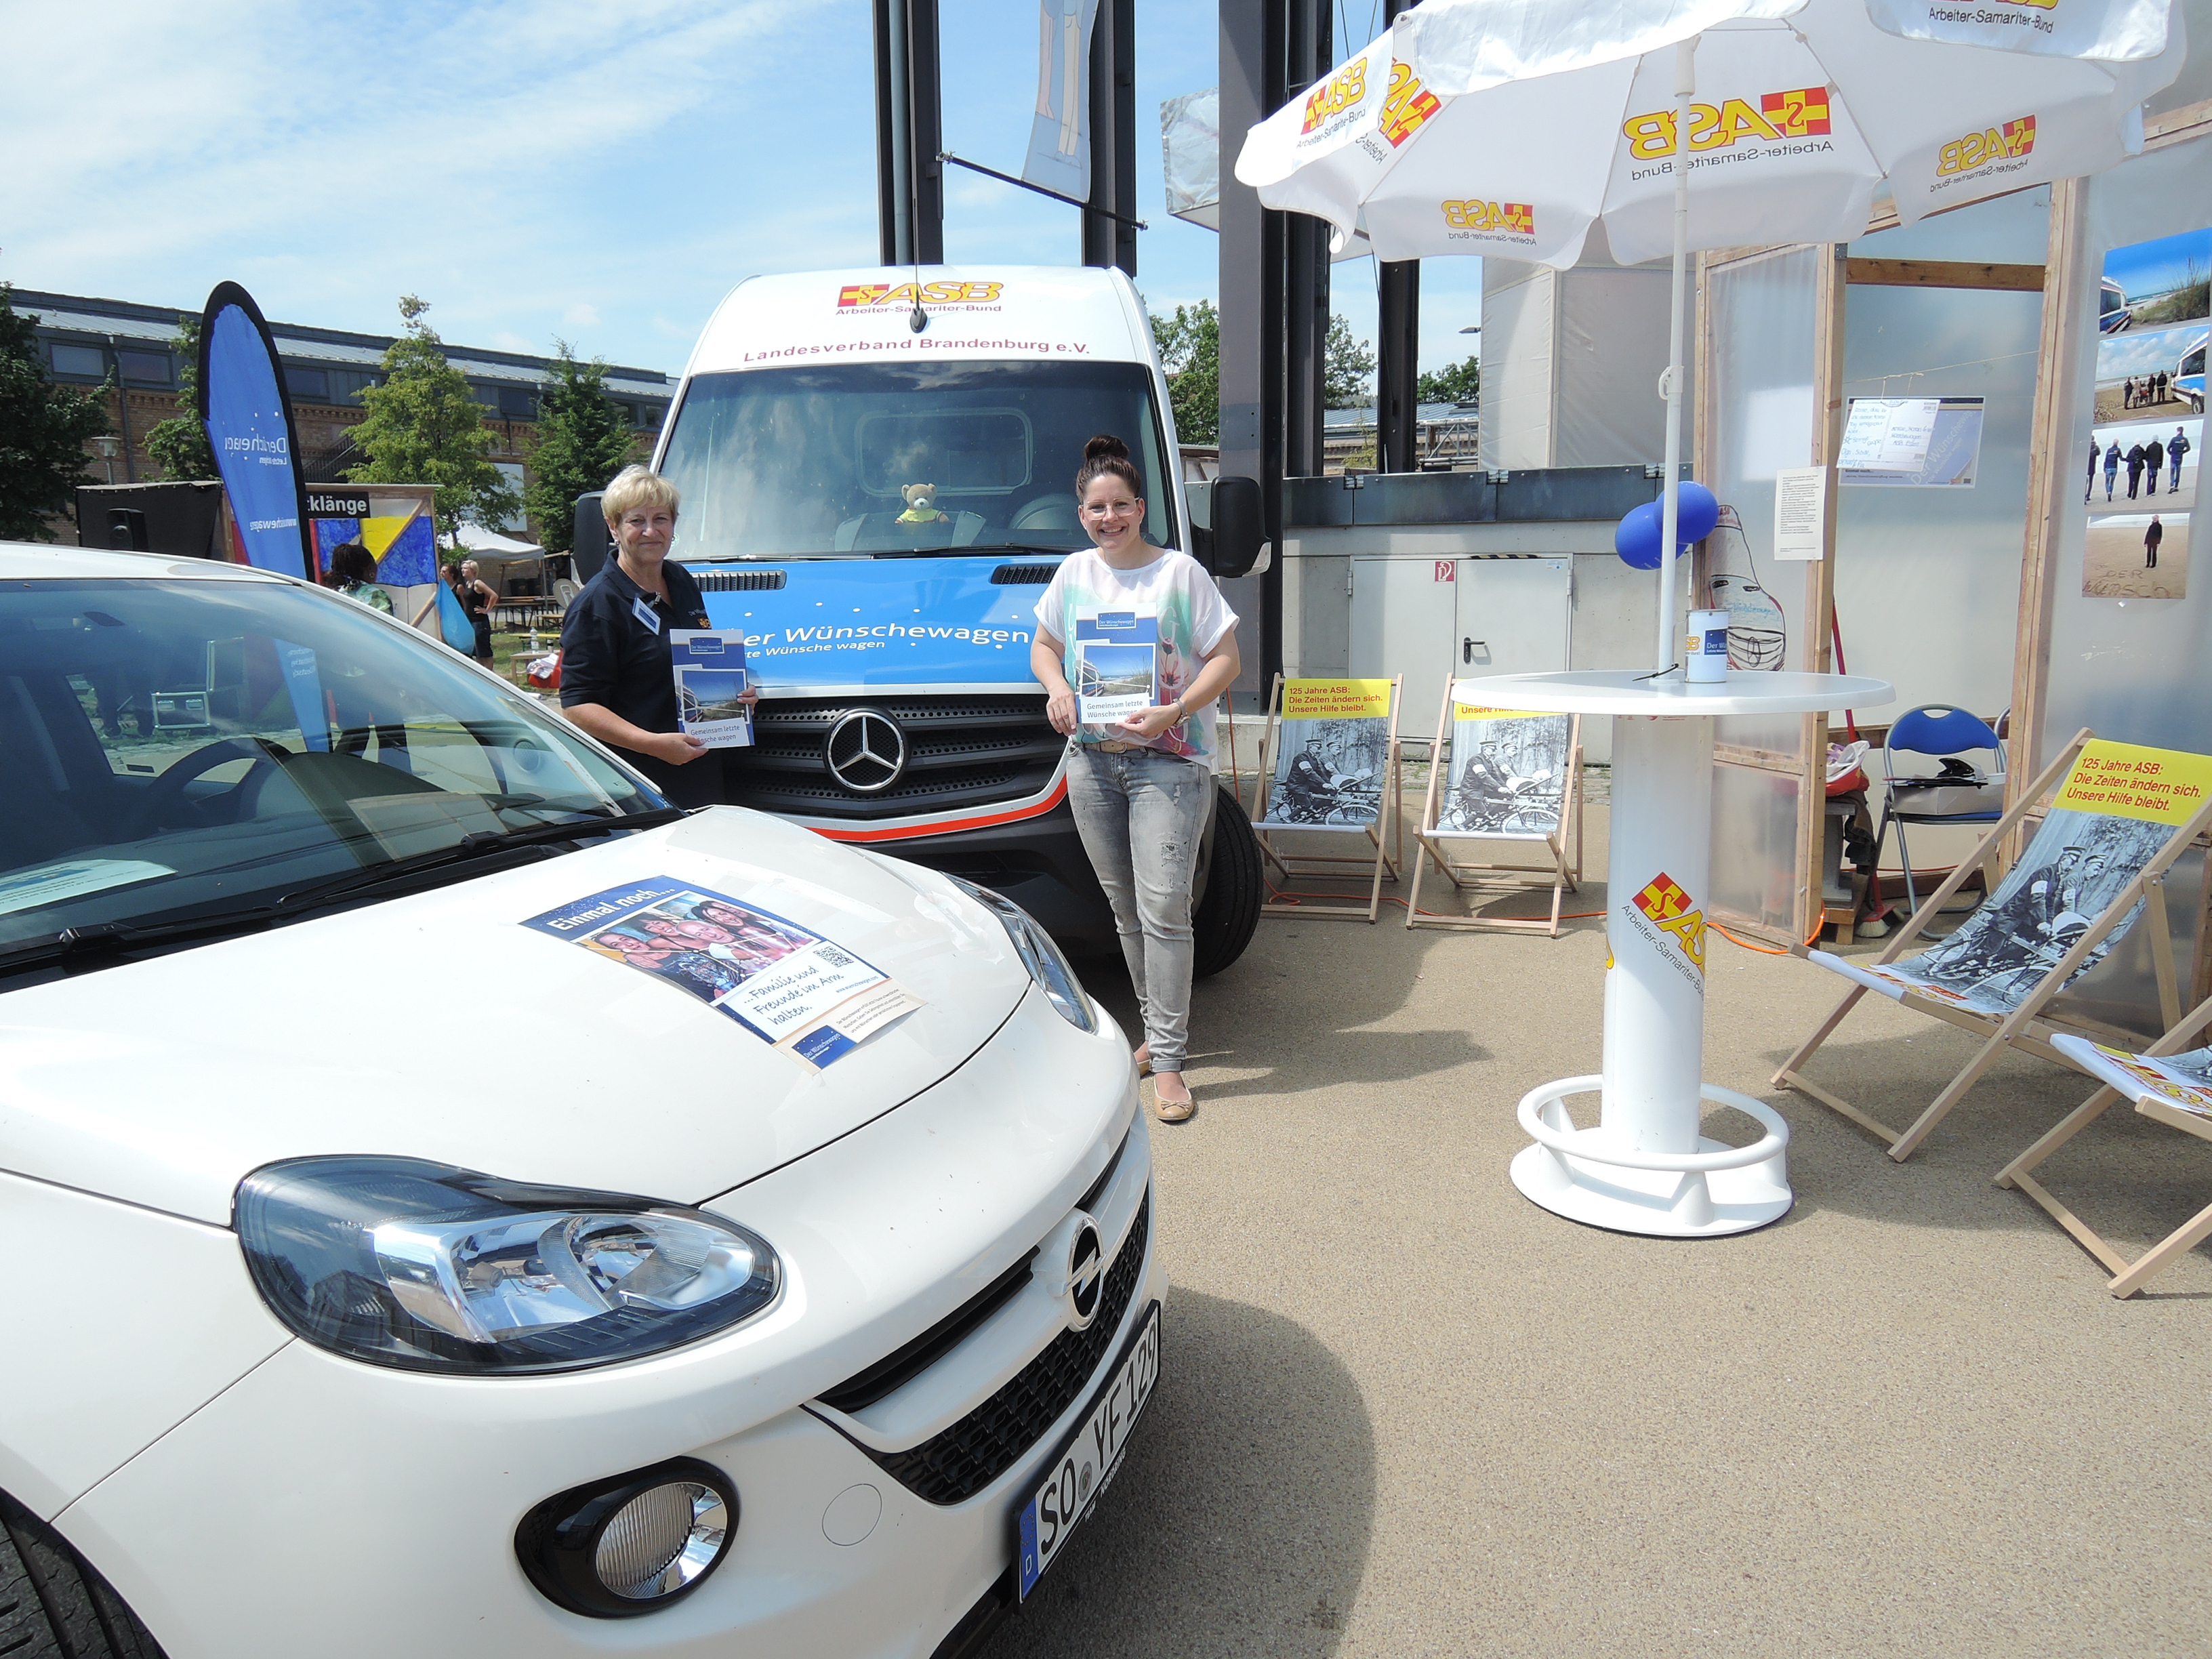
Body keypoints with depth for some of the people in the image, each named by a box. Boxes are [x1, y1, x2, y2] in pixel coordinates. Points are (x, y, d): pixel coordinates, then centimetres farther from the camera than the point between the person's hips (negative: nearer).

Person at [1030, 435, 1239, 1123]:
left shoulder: (1180, 573, -2)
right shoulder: (1073, 574, 11)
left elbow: (1225, 660, -3)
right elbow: (1043, 646, 21)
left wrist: (1174, 712, -18)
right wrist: (1057, 690, -2)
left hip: (1169, 762, -4)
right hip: (1092, 761, 5)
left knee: (1163, 907, -11)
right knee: (1124, 908, 10)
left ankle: (1167, 1060, -6)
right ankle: (1159, 1029, 25)